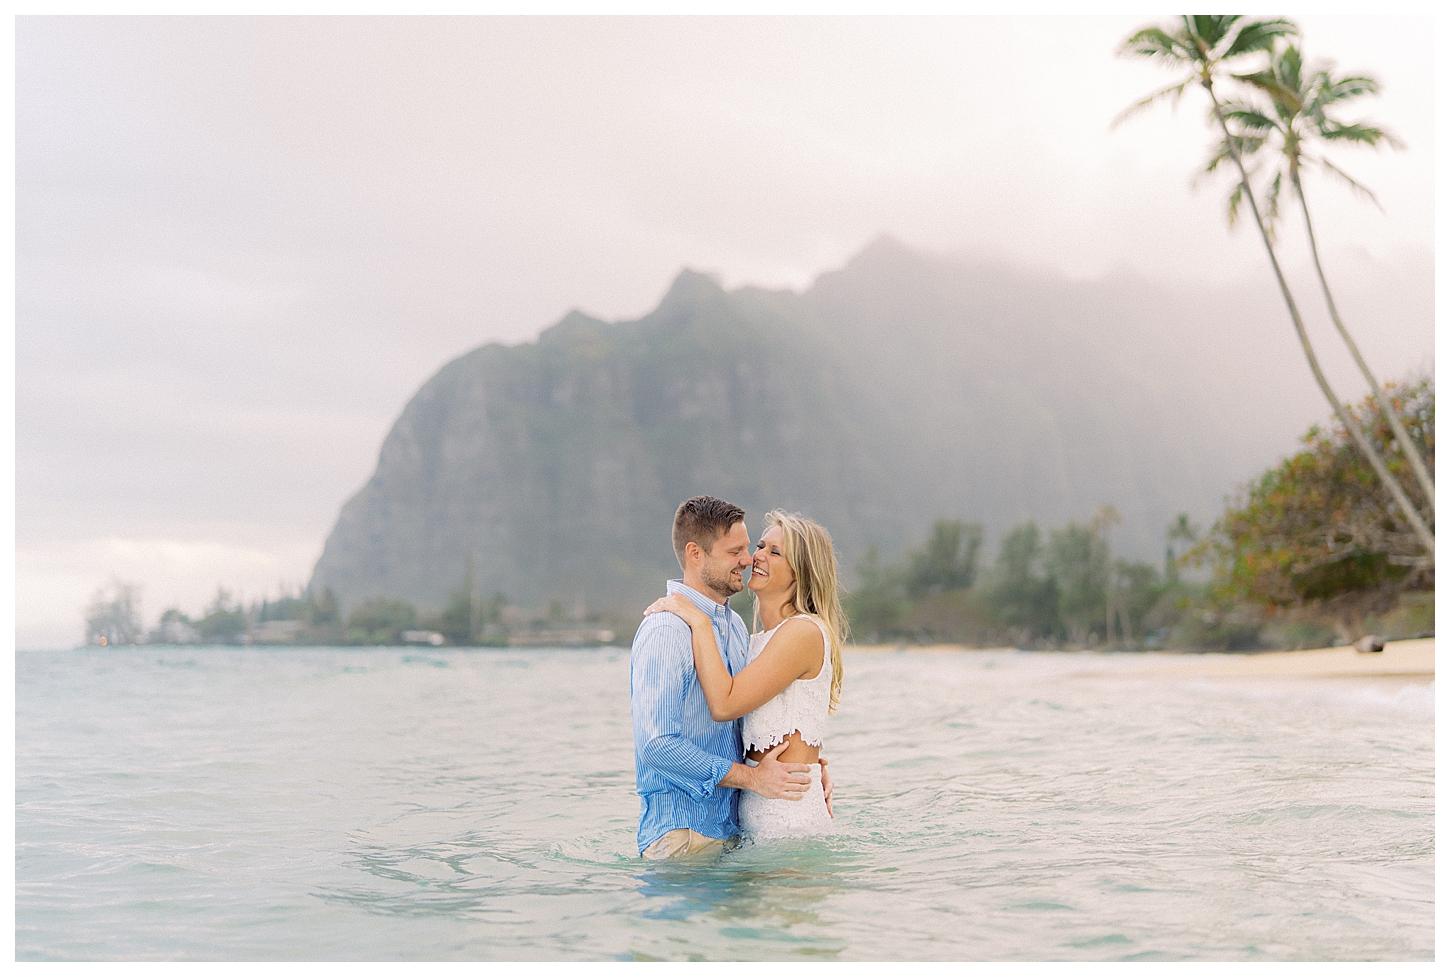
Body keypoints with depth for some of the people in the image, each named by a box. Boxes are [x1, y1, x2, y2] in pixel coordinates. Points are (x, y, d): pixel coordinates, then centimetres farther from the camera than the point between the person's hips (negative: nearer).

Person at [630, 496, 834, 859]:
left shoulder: (735, 626, 13)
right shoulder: (665, 632, -18)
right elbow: (656, 744, -24)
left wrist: (807, 766, 5)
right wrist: (751, 777, -19)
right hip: (681, 835, -8)